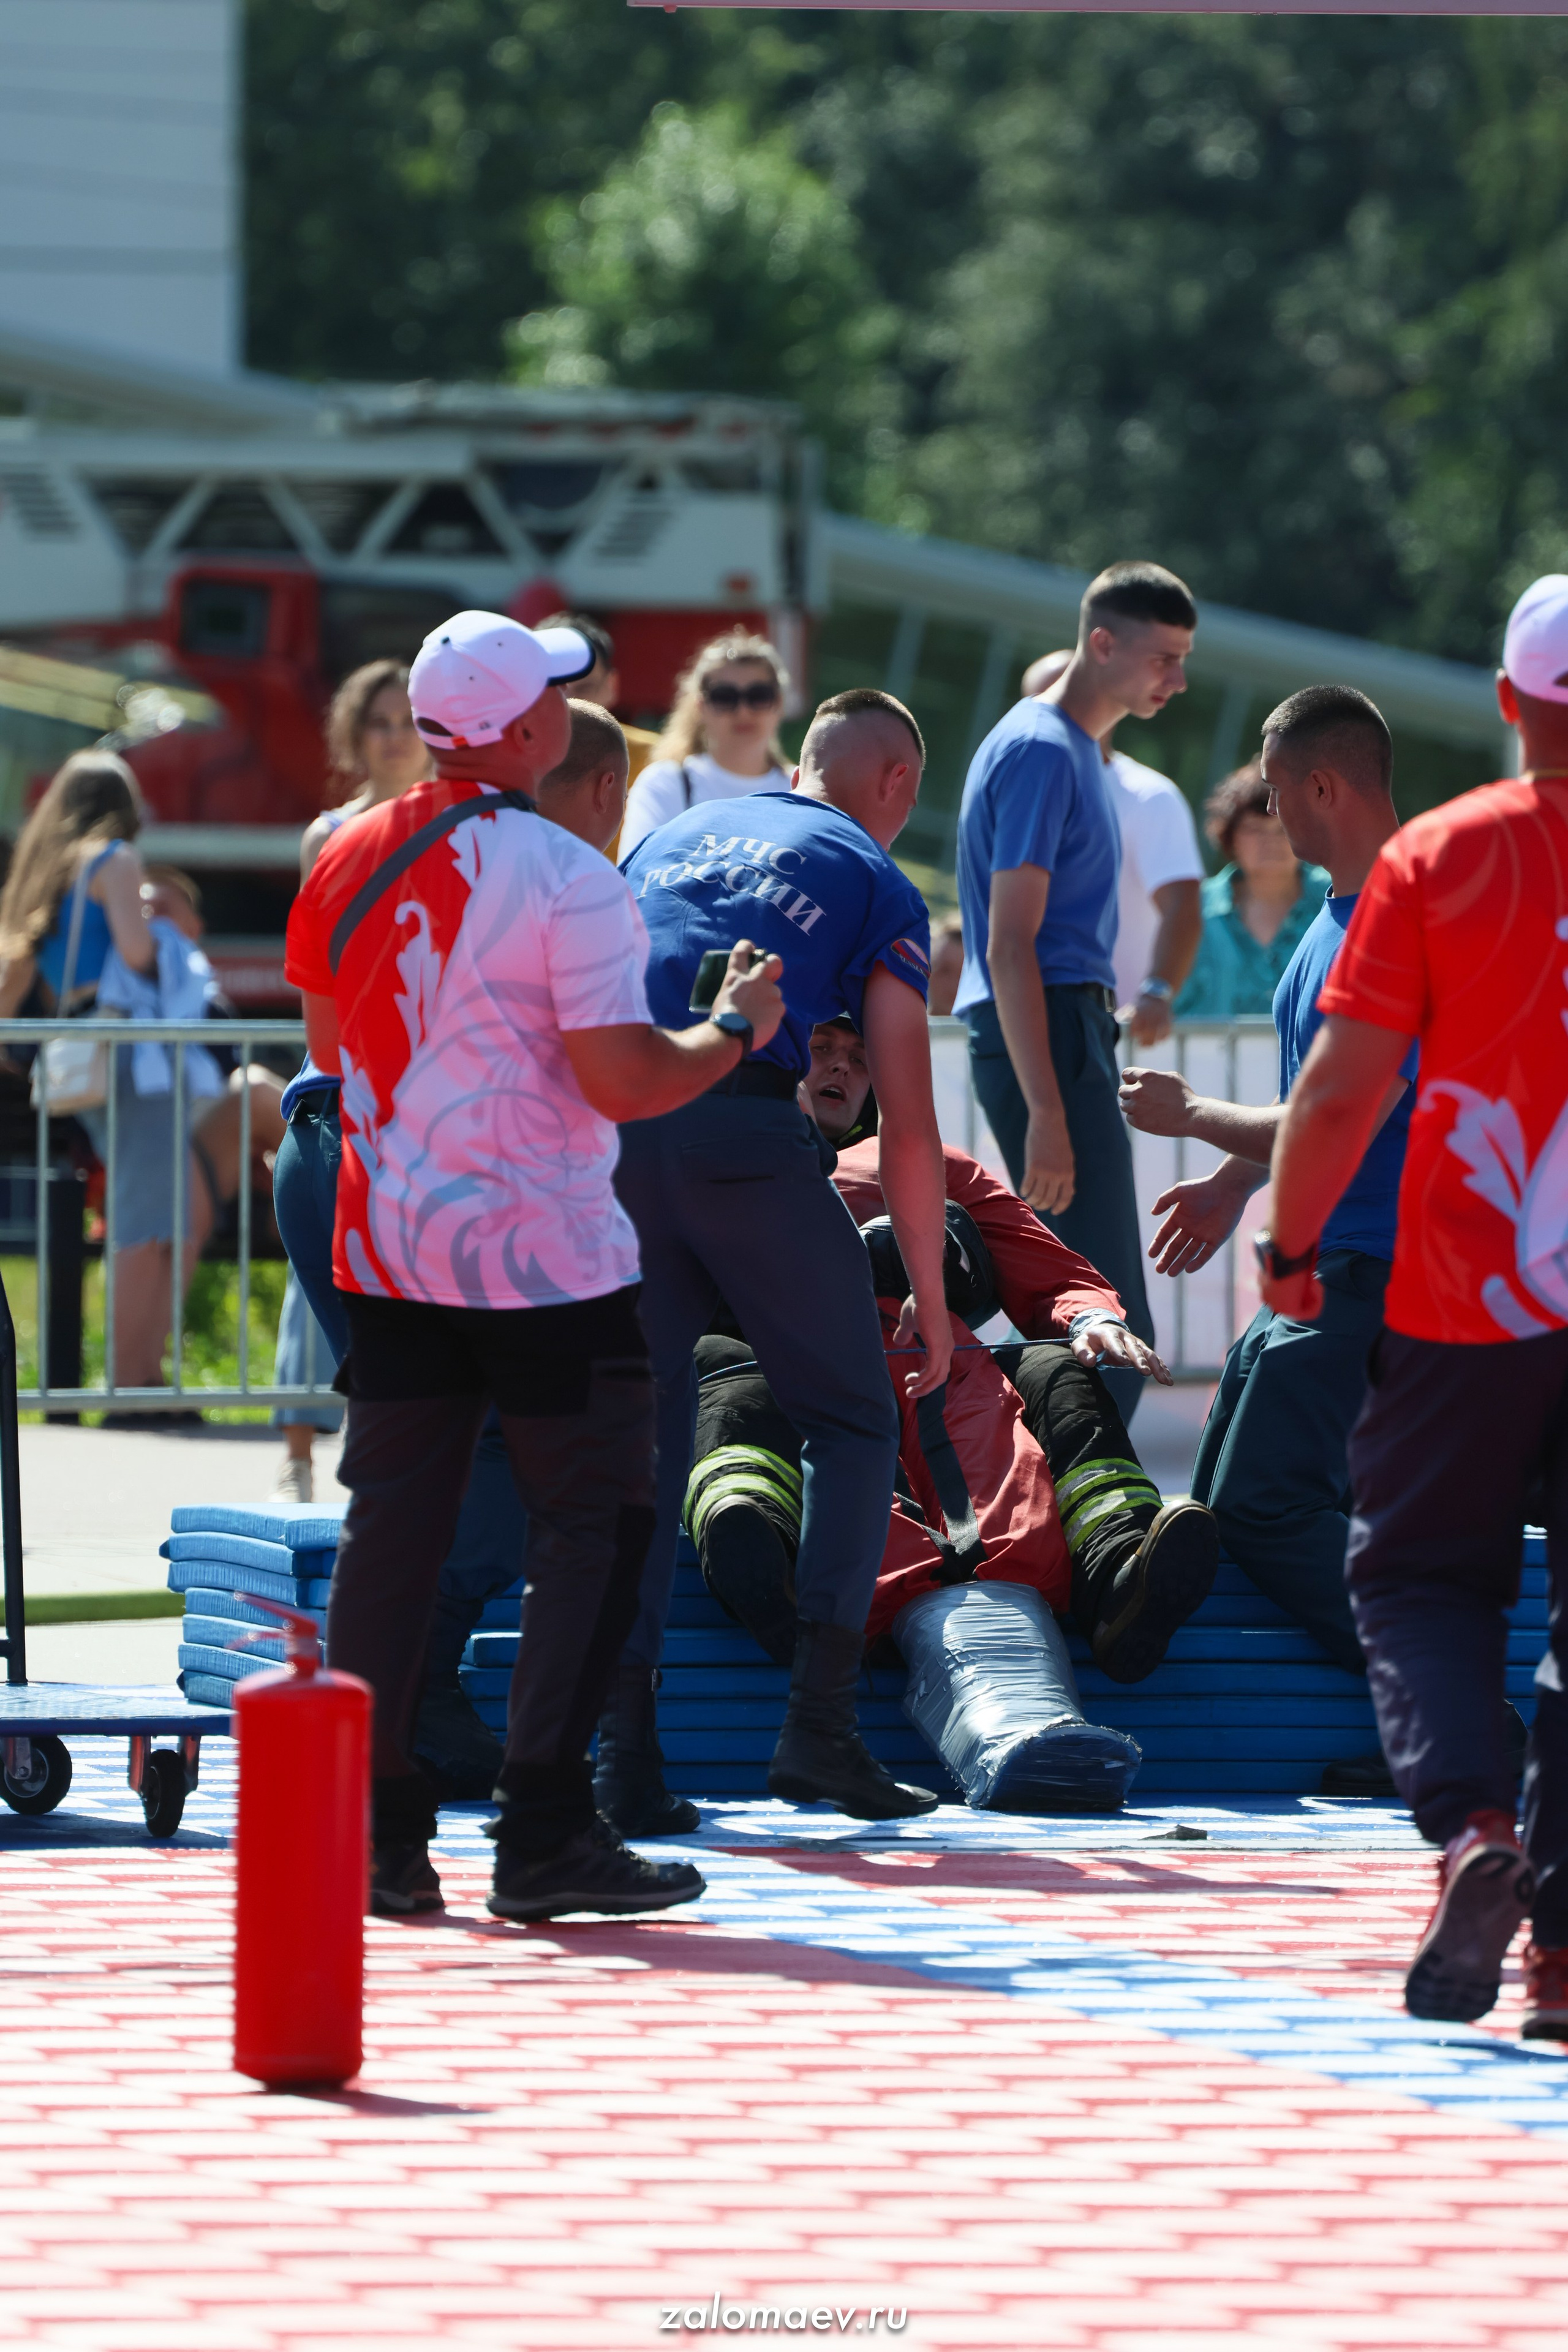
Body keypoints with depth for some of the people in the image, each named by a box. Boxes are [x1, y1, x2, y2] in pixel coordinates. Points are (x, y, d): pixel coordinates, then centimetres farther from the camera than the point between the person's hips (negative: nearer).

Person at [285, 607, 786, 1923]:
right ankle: (545, 1834, -3)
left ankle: (376, 1831, 8)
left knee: (393, 1524, 9)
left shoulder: (348, 860, 5)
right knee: (594, 1522, 2)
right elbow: (624, 1081, -18)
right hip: (541, 1254, -6)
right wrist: (738, 1027, -2)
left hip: (387, 1244, 6)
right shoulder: (566, 881, -16)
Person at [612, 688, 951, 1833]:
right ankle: (821, 1725, 0)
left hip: (607, 1125, 4)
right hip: (744, 1125, -4)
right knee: (851, 1419, 11)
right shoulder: (874, 882, 15)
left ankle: (628, 1751, 3)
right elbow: (909, 1122, 10)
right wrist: (929, 1297, 17)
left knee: (643, 1429, 12)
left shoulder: (672, 838, 28)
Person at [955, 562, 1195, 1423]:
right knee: (1112, 1328, -14)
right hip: (1047, 1039, -10)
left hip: (1065, 1031, 10)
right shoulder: (1040, 751, -13)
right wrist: (1047, 1115, -24)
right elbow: (1010, 948, -19)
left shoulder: (1073, 747, 19)